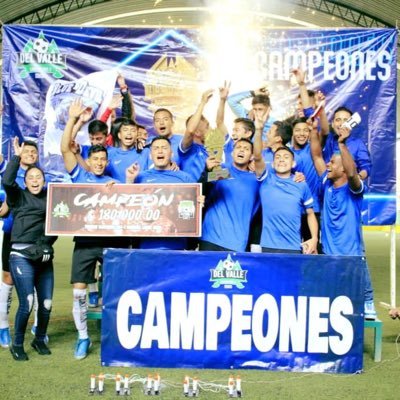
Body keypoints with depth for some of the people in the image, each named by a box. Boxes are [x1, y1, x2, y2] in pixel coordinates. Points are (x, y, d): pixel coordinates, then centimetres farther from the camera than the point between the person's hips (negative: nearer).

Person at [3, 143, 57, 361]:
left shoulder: (50, 198, 14)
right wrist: (17, 157, -12)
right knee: (27, 304, -10)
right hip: (21, 256, -4)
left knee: (46, 304, 5)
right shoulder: (19, 196, 5)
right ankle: (17, 344, 10)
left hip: (44, 257, 4)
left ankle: (39, 340, 28)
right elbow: (7, 181, -13)